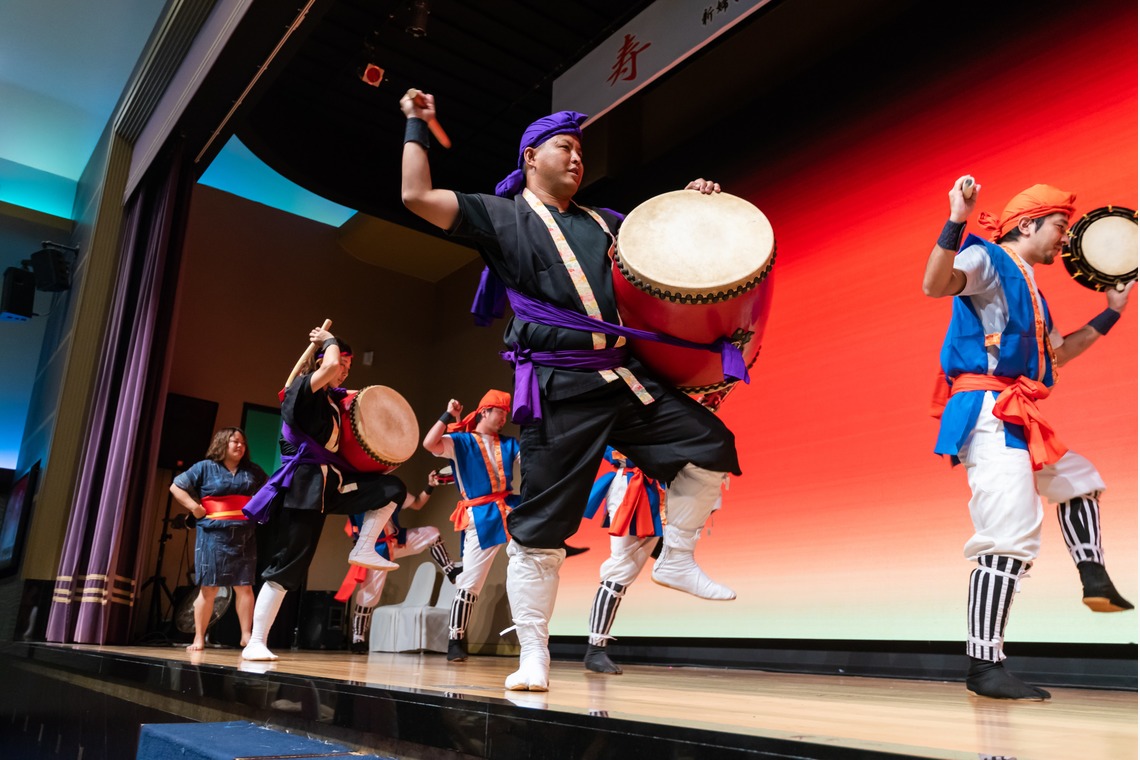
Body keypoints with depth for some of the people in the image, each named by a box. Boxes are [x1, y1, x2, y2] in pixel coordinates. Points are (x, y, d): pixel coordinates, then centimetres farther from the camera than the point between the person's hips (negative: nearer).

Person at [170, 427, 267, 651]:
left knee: (244, 587, 2)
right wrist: (194, 507, -8)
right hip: (213, 536, -3)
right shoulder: (205, 467, 2)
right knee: (208, 588, -1)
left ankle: (246, 635, 7)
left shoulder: (253, 471, 12)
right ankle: (199, 638, 9)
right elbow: (176, 486, 3)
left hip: (244, 537, 3)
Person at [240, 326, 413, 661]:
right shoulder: (303, 390, -11)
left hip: (331, 480, 8)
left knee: (391, 488, 2)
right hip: (302, 486, -8)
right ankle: (255, 643, 2)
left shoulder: (332, 397, 13)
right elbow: (331, 364, -29)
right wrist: (330, 340, -10)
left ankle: (364, 550, 5)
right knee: (285, 568, -6)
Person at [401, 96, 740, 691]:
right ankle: (533, 657, 11)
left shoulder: (601, 222, 23)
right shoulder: (500, 214, 6)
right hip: (558, 390, -6)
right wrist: (417, 127, 7)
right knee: (540, 527, -4)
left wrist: (690, 203, 17)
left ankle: (676, 559, 18)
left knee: (709, 446, 0)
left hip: (625, 379, 6)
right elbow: (417, 196, -3)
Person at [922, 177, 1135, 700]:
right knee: (1012, 534, -19)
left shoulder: (1028, 285, 26)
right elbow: (935, 285, -24)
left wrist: (1111, 313, 34)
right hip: (987, 411, -10)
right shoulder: (986, 260, -2)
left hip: (1016, 419, 10)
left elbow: (1060, 352, 33)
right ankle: (985, 667, -18)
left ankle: (1094, 579, 38)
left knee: (1079, 481, 30)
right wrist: (956, 222, -33)